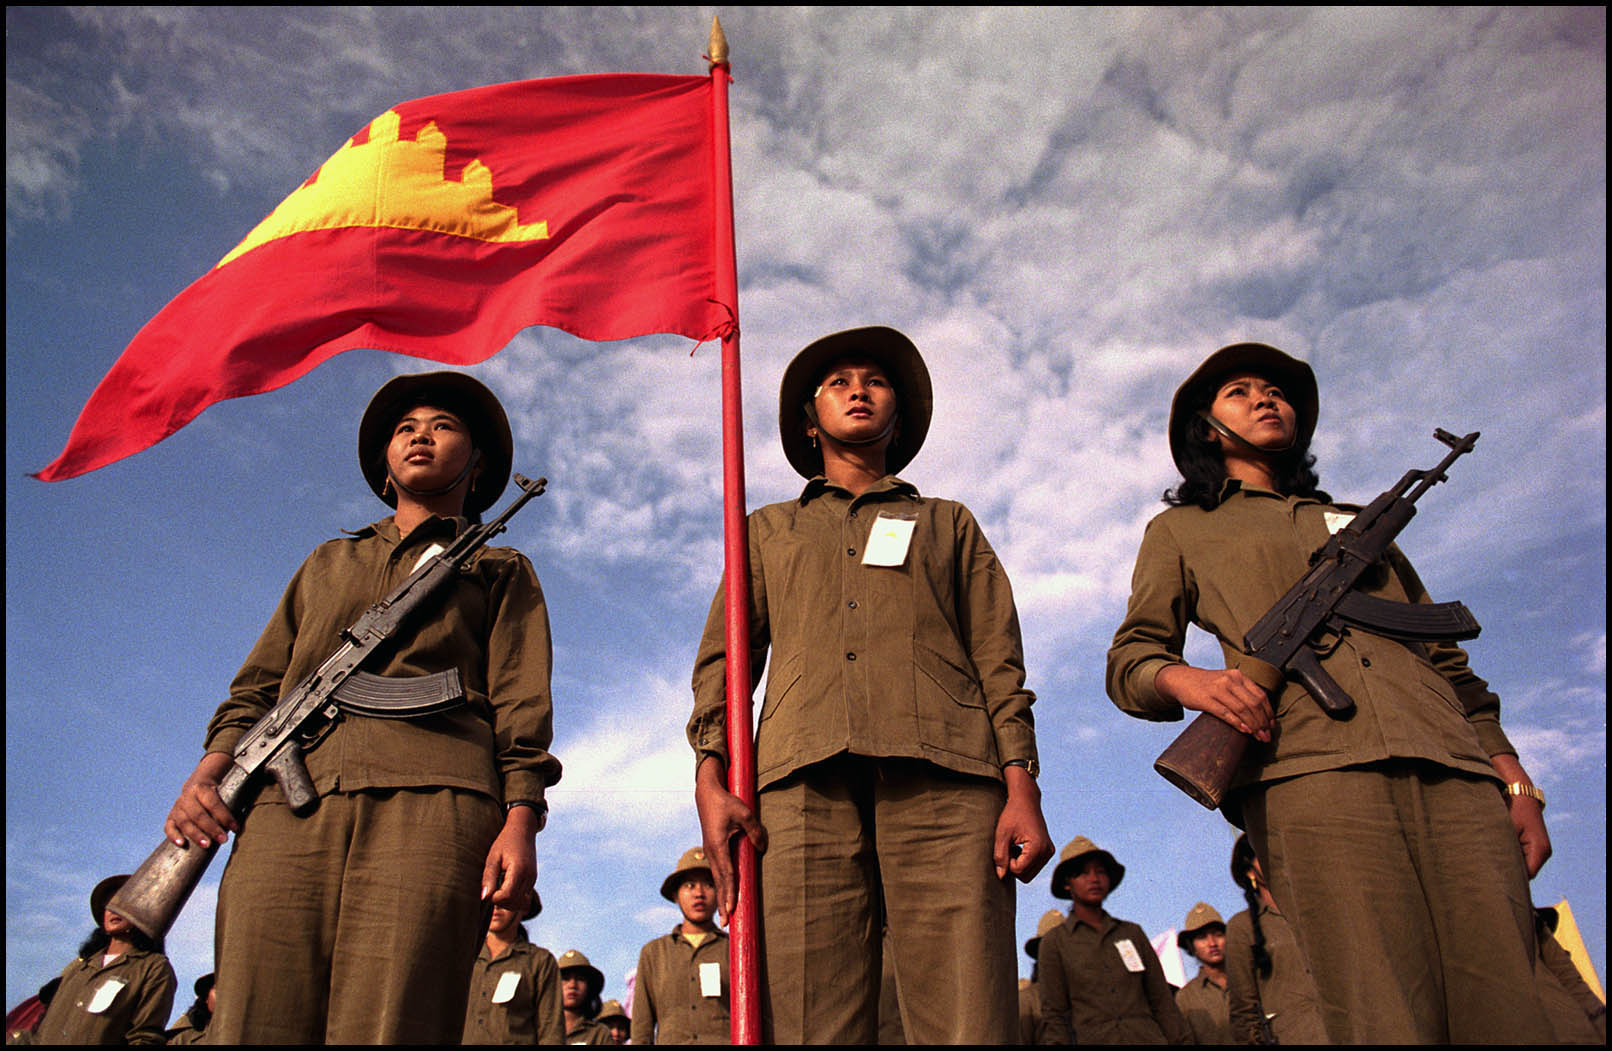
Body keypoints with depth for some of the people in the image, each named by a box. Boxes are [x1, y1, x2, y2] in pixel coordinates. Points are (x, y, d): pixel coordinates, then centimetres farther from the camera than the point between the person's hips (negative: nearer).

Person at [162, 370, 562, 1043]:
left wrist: (521, 819, -6)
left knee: (386, 1029, -17)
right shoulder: (327, 564, 34)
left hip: (429, 802, -3)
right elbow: (258, 687, 25)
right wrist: (208, 772, 5)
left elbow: (521, 708, 10)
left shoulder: (500, 572, 23)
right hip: (288, 806, 3)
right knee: (256, 1027, -9)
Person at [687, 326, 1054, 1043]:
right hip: (806, 781, 1)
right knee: (809, 1024, -11)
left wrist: (1021, 788, 0)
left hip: (942, 776, 0)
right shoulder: (769, 529, 30)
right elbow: (725, 656, 18)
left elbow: (999, 661, 16)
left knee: (967, 1024, -13)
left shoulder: (949, 524, 29)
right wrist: (711, 777, -1)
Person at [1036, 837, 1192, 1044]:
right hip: (1092, 1038, -2)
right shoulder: (1054, 942, 8)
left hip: (1148, 1037, 3)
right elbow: (1053, 1015, 6)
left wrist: (1182, 1040, 8)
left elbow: (1162, 1001, 17)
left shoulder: (1132, 932, 18)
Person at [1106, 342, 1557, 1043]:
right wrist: (1187, 681, -12)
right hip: (1309, 771, -3)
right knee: (1387, 1022, -17)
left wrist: (1514, 782, 12)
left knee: (1511, 1015, -10)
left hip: (1455, 775, 4)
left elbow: (1447, 662, 28)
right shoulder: (1179, 530, 26)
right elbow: (1130, 658, 13)